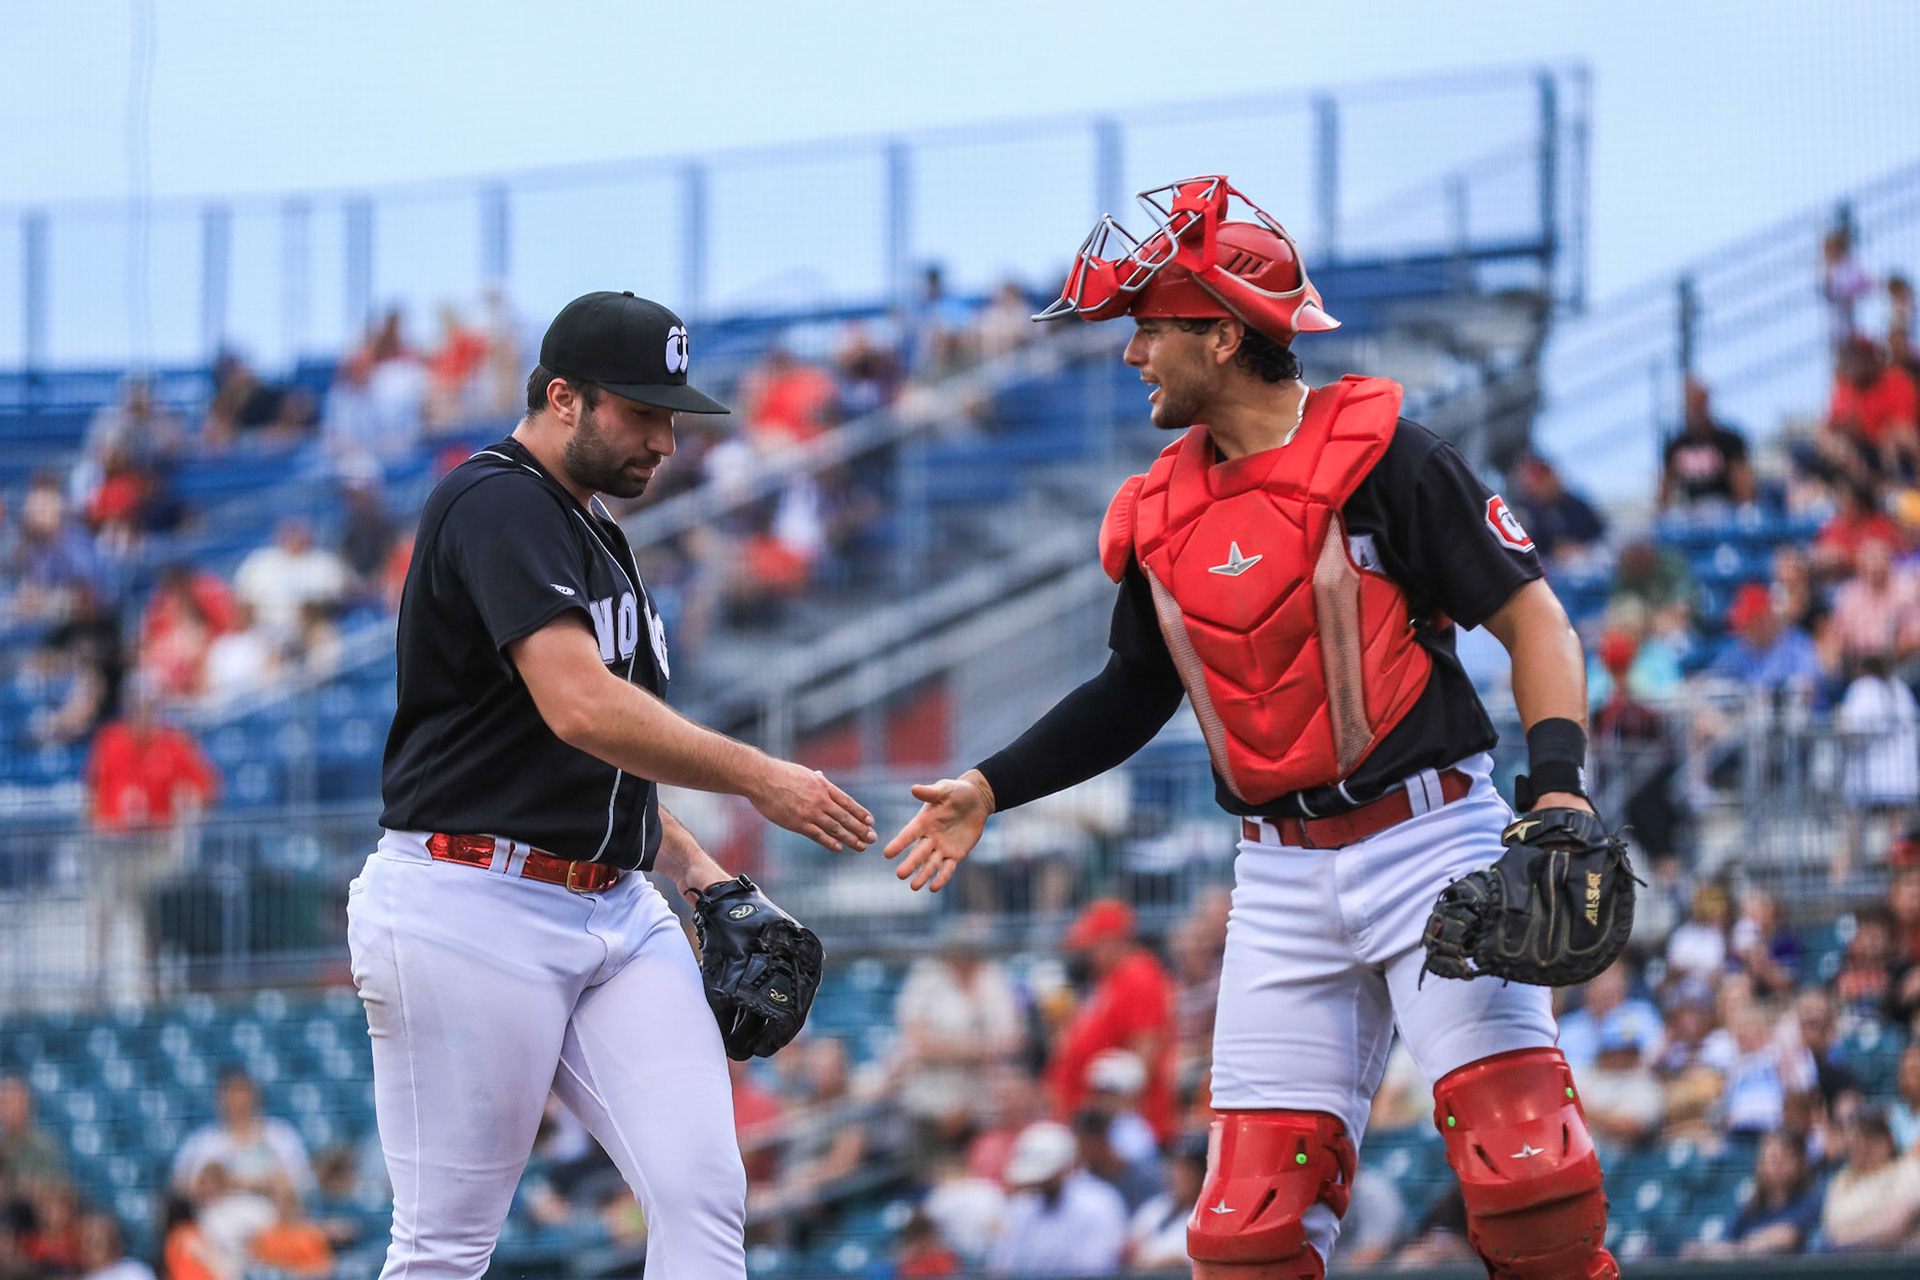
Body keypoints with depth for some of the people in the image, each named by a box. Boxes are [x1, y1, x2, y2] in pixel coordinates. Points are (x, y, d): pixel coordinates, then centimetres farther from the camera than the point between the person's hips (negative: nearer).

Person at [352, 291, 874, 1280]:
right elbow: (579, 707, -23)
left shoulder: (590, 530, 21)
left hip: (618, 908, 9)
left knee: (703, 1196, -8)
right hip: (474, 906, -9)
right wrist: (759, 779, -19)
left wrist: (696, 868, 13)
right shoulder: (497, 505, -10)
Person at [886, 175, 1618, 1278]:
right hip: (1284, 882, 6)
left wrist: (1559, 789, -22)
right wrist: (989, 789, 17)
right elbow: (1138, 690, 25)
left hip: (1430, 840, -5)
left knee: (1528, 1179, -18)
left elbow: (1534, 619, -9)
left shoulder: (1380, 455, -8)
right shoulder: (1158, 515, 11)